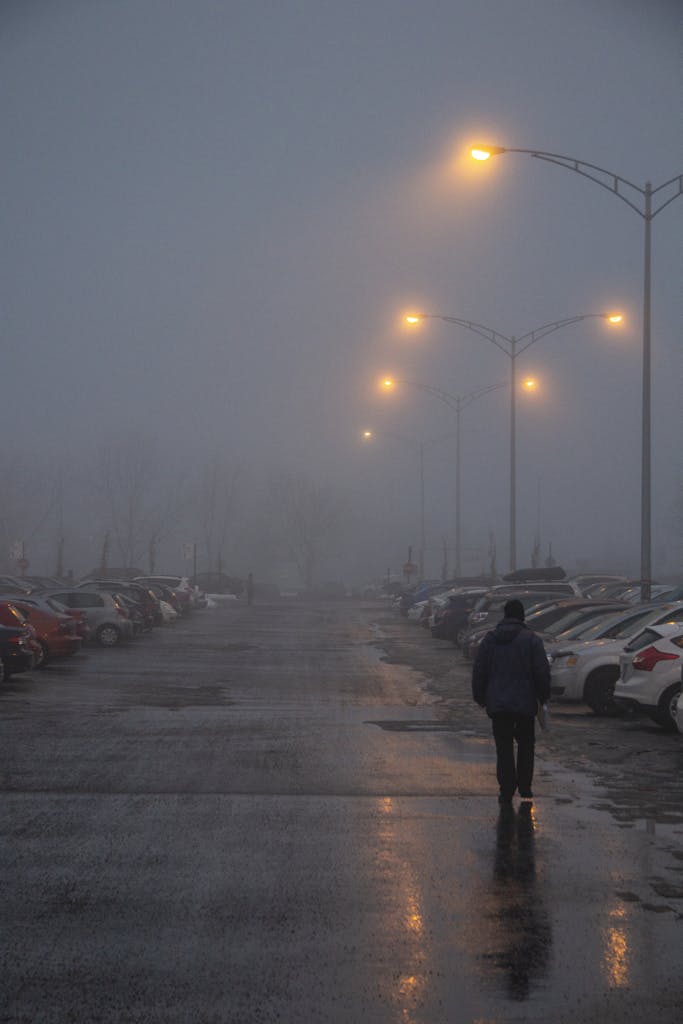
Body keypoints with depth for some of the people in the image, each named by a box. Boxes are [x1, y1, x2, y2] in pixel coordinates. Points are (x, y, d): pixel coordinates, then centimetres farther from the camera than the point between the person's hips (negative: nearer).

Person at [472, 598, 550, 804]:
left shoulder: (489, 639, 3)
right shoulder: (532, 640, -5)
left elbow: (479, 671, 5)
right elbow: (542, 672, -8)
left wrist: (480, 698, 14)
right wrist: (543, 696, 5)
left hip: (497, 704, 1)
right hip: (525, 702, -1)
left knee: (504, 748, 5)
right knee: (526, 744, 14)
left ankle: (506, 792, 2)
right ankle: (525, 789, 13)